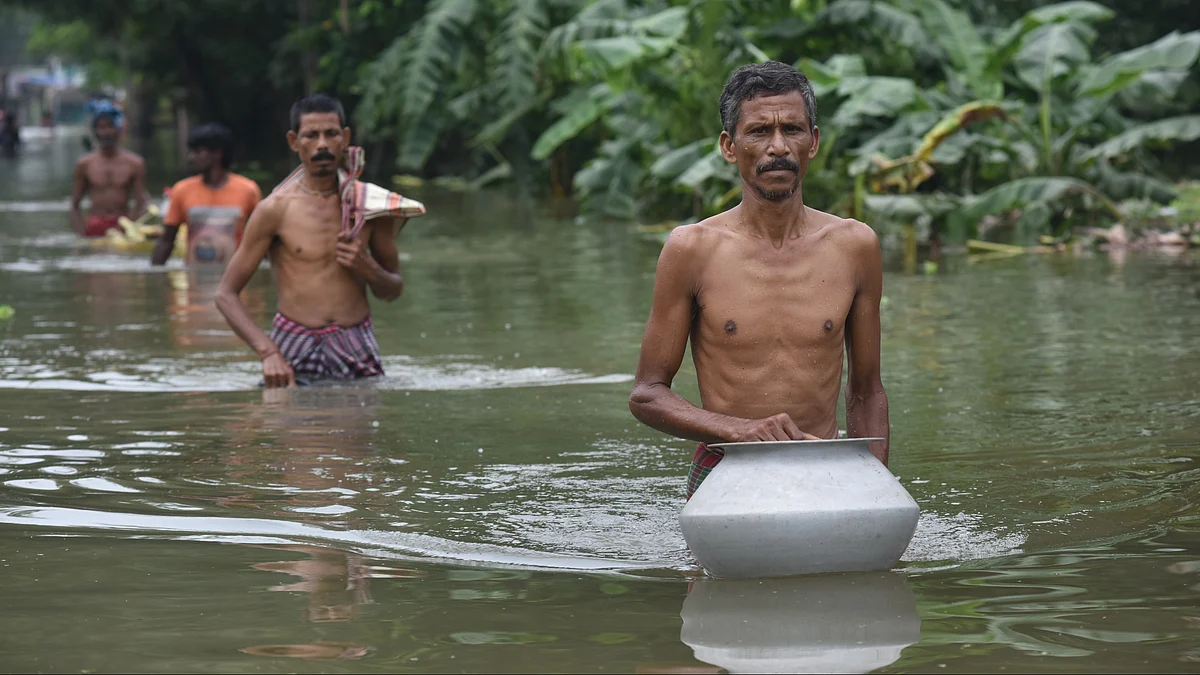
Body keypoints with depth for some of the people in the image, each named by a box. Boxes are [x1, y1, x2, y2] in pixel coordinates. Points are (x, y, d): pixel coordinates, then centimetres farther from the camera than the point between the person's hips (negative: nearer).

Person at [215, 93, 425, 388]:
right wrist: (268, 352, -17)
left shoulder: (370, 204, 6)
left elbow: (394, 291, 18)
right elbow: (226, 294, -3)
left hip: (357, 351, 2)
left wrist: (368, 269, -5)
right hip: (294, 352, -2)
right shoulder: (275, 210, -2)